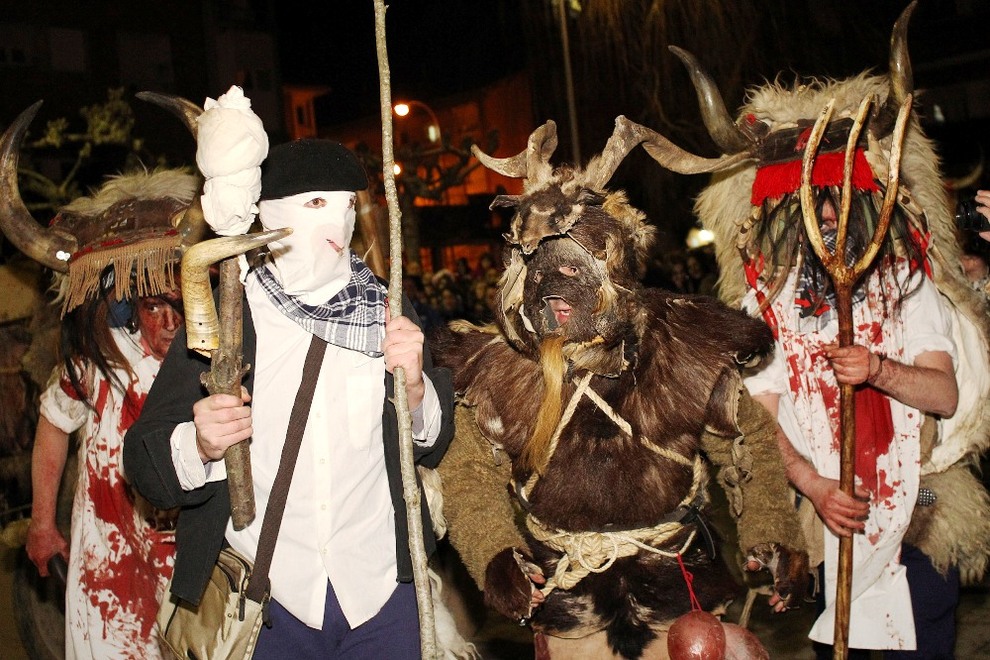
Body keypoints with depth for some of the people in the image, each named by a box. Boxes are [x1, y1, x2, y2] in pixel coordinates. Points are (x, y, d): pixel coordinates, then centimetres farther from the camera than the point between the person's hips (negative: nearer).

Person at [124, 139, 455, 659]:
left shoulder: (389, 312, 0)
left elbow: (433, 447, 4)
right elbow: (144, 462, -8)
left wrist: (414, 386, -15)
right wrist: (198, 446, -29)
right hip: (262, 603, -1)